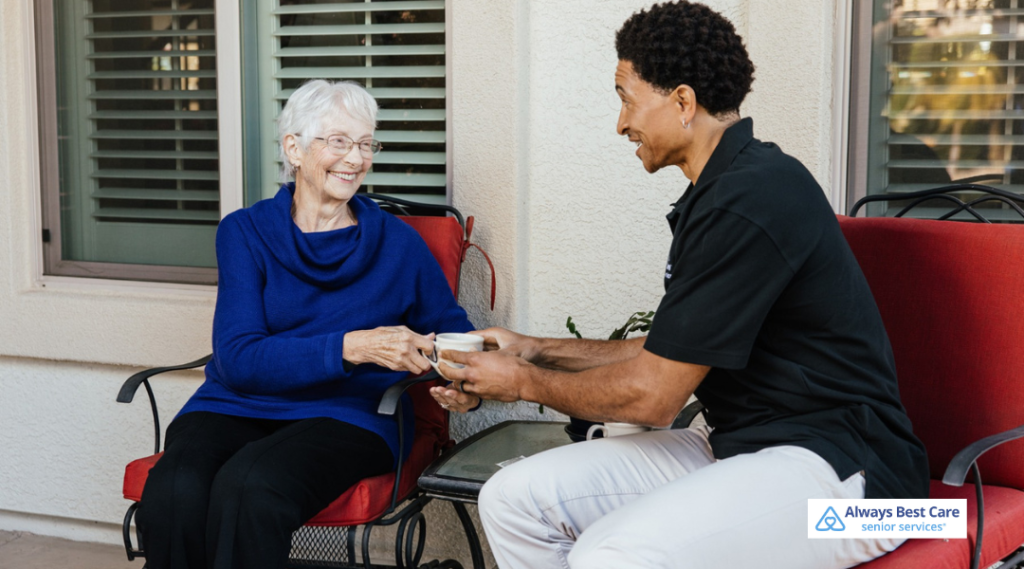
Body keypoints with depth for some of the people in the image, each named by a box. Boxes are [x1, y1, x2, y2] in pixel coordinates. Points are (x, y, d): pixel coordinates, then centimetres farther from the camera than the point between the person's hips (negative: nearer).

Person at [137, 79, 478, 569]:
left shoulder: (398, 243, 9)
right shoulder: (245, 231, 6)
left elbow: (452, 331, 16)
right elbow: (237, 358, -7)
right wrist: (351, 347, -21)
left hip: (346, 415, -1)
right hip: (236, 406, 1)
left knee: (249, 487, -34)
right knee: (175, 493, -32)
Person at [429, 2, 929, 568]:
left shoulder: (748, 204, -20)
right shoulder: (723, 191, 13)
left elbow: (651, 394, -16)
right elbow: (666, 352, 22)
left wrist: (525, 383, 0)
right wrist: (537, 350, 22)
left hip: (838, 468, -10)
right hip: (738, 440, 10)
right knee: (513, 498, -1)